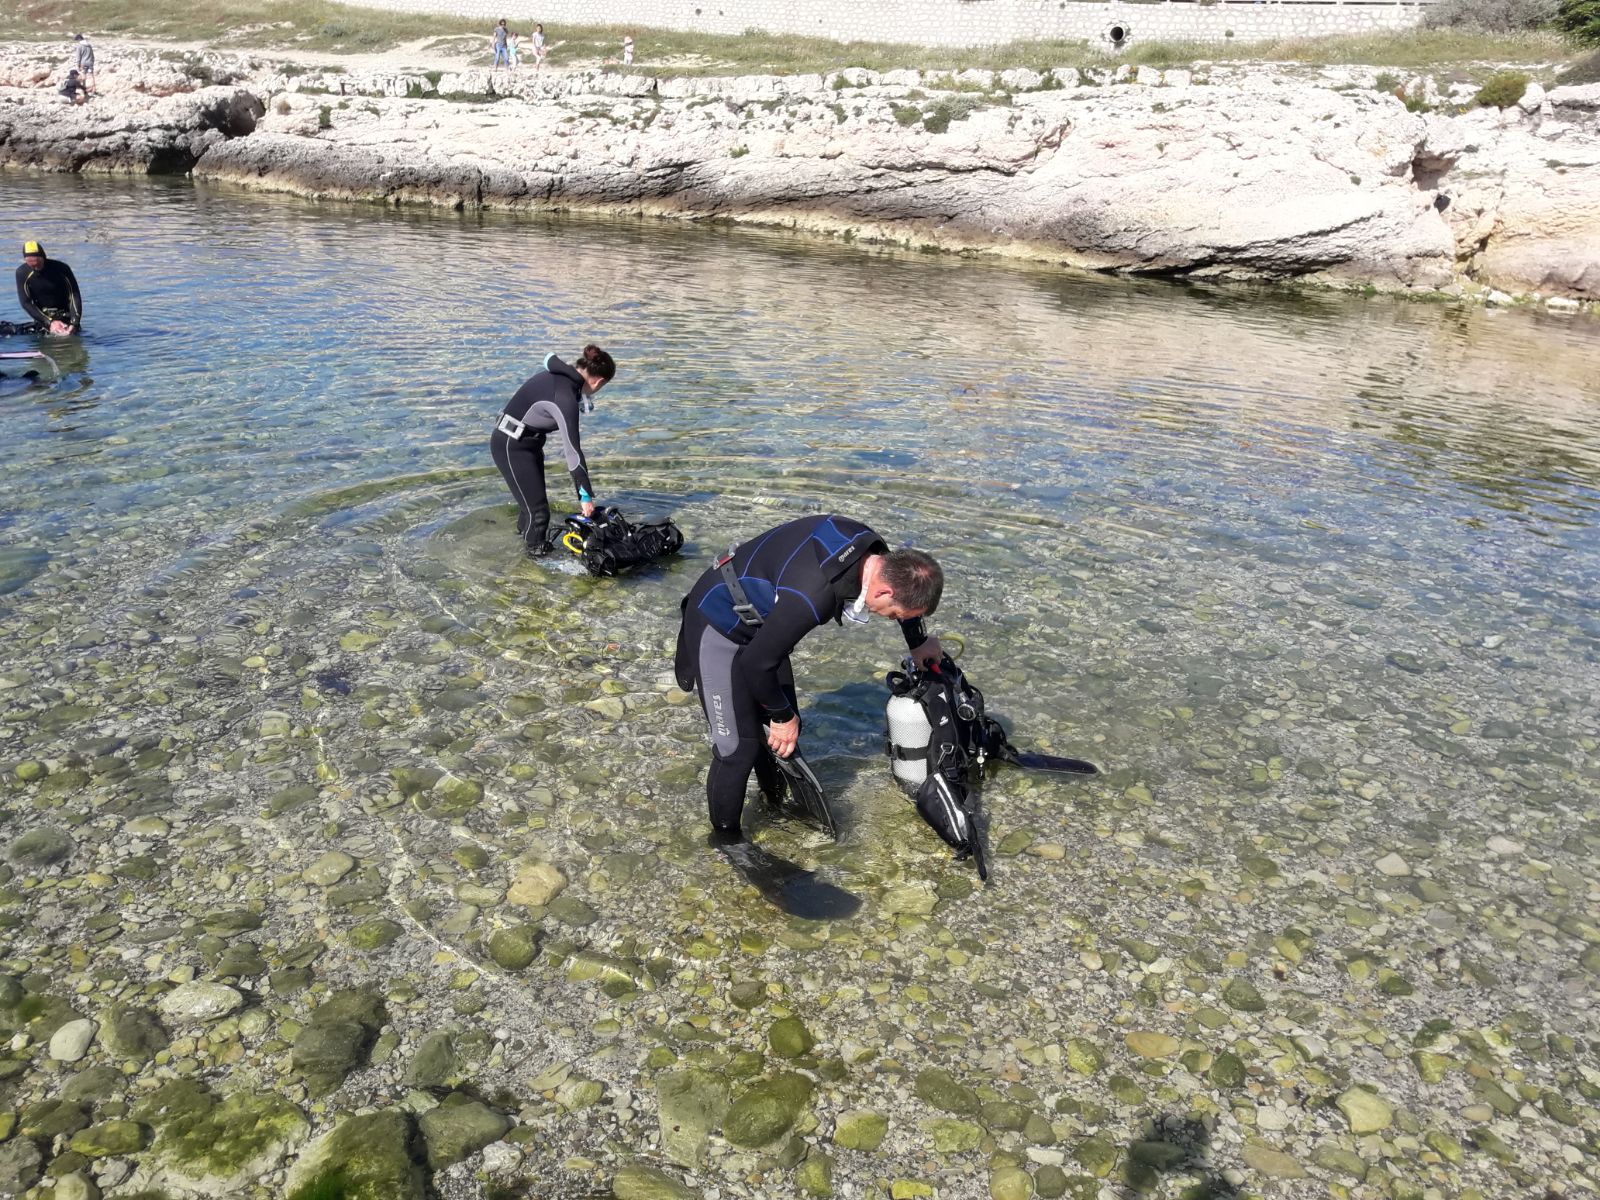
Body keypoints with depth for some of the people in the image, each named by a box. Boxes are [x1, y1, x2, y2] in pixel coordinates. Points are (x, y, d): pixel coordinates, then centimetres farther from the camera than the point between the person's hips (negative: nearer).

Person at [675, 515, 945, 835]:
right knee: (739, 746, -7)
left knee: (783, 725, 16)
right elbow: (757, 663, -28)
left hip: (759, 622, 9)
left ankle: (778, 803, 40)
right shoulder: (813, 596, -40)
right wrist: (782, 715, -10)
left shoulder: (870, 550, -14)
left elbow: (906, 588, 12)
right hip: (718, 629, -8)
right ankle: (725, 839, 12)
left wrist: (918, 643, 25)